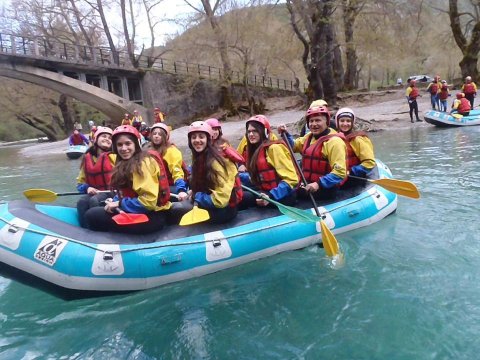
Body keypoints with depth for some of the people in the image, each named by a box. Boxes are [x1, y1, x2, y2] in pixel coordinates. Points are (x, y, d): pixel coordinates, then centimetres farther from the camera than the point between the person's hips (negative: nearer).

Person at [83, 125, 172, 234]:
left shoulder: (144, 163, -16)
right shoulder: (125, 163, 12)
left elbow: (149, 201, -22)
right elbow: (124, 192, 17)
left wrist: (120, 204, -16)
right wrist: (115, 202, -3)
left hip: (152, 216, -9)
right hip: (140, 210, 9)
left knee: (93, 216, -11)